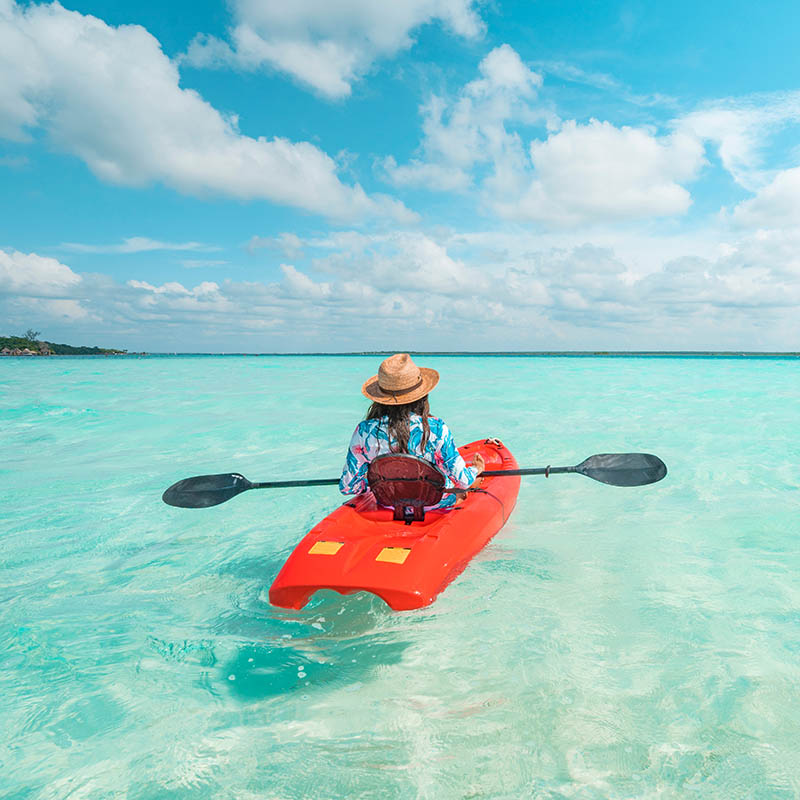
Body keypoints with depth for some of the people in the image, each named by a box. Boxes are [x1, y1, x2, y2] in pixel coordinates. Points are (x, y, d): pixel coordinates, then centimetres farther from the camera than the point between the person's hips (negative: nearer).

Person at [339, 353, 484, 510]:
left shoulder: (364, 431, -17)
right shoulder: (436, 429, -22)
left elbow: (347, 486, -11)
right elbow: (461, 481, -15)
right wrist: (476, 469, 10)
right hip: (438, 507, -2)